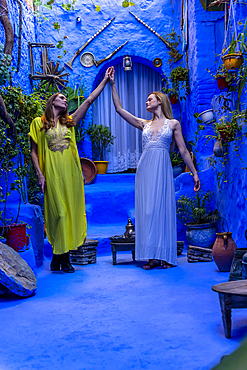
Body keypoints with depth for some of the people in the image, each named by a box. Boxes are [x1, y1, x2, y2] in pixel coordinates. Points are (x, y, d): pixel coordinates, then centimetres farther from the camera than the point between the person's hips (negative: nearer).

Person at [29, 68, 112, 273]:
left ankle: (64, 256, 11)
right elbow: (34, 152, 5)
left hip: (71, 173, 3)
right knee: (57, 212, -3)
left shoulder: (69, 122, 15)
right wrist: (40, 174, -6)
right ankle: (58, 256, 9)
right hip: (52, 174, -3)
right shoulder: (39, 122, 7)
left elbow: (89, 101, 13)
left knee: (71, 211, 2)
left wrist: (105, 81, 13)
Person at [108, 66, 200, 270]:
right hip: (145, 169, 3)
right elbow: (119, 109, 12)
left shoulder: (173, 123, 7)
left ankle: (166, 255, 5)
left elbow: (183, 150, 6)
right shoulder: (144, 124, 16)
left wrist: (194, 173, 2)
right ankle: (152, 256, 6)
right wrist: (113, 85, 11)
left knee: (163, 209, -3)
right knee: (147, 210, 0)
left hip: (163, 169, -3)